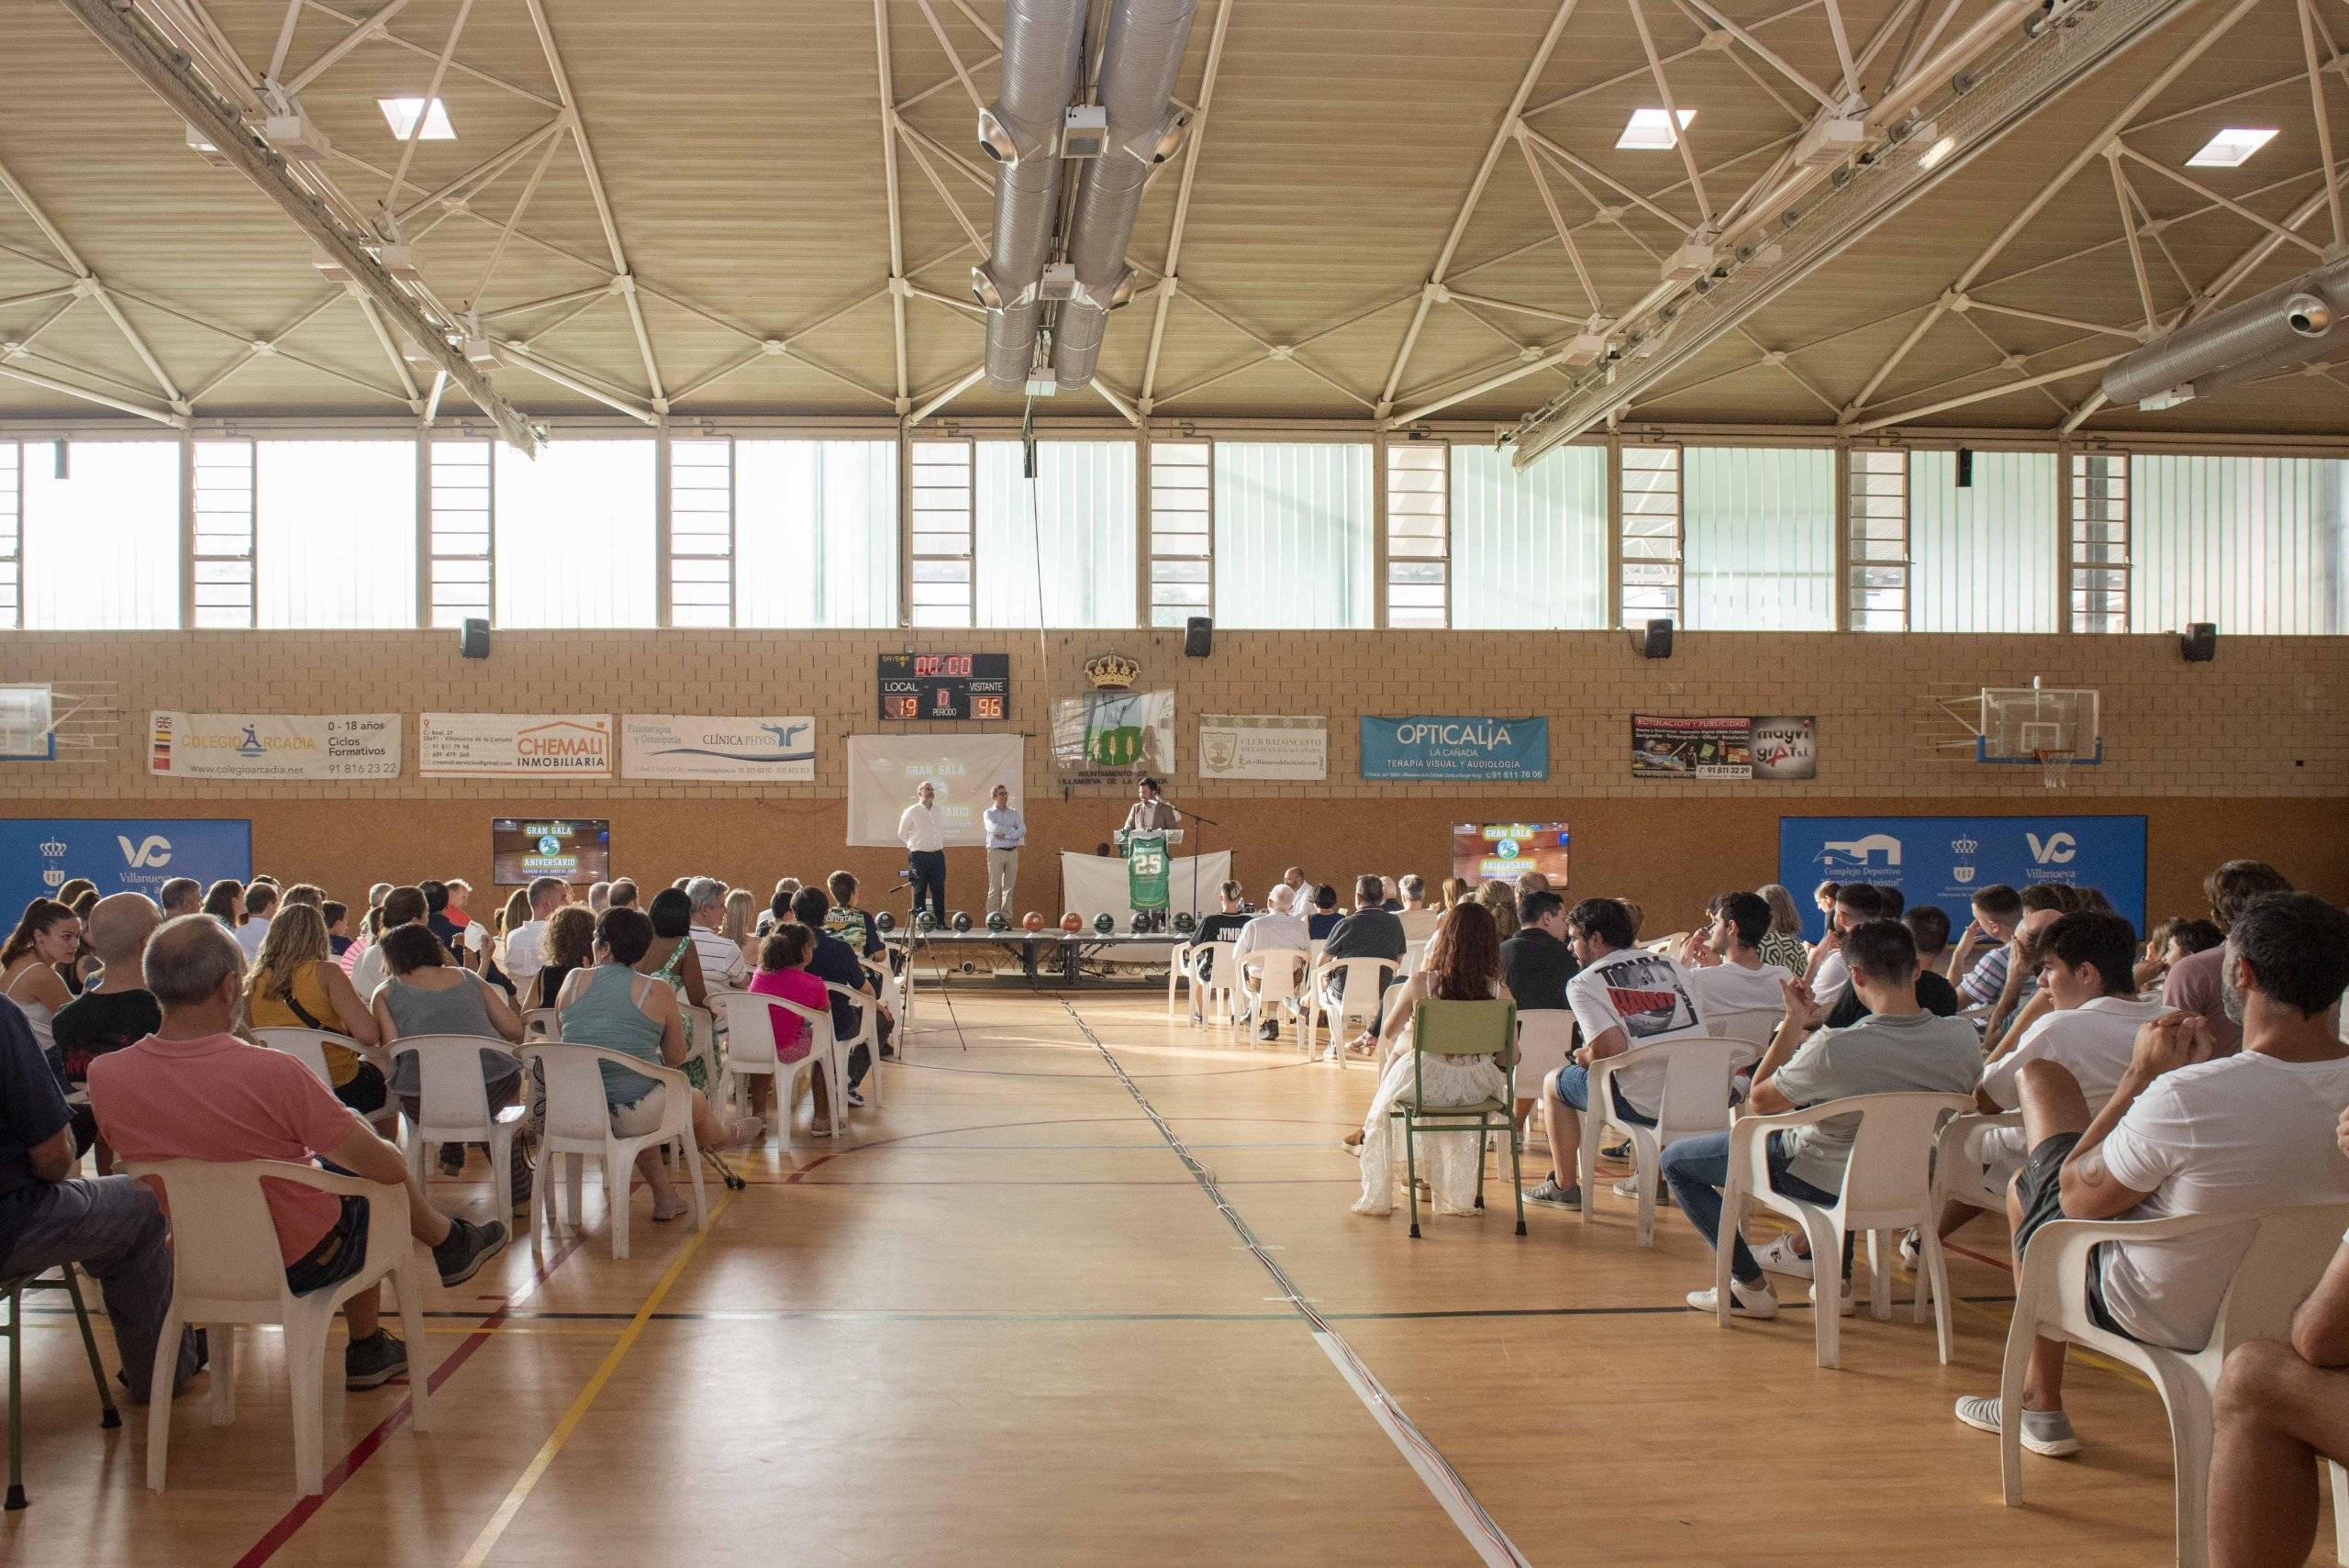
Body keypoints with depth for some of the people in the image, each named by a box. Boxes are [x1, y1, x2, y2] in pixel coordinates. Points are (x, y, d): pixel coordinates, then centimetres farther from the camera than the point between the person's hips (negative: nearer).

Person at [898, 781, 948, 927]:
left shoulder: (939, 811, 12)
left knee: (939, 890, 3)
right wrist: (913, 846, 9)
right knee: (919, 891, 0)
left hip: (937, 855, 4)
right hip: (919, 856, -4)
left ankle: (940, 921, 6)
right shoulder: (912, 811, -2)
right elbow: (902, 833, 7)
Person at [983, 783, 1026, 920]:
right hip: (996, 852, -3)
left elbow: (1023, 830, 0)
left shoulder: (1014, 812, 13)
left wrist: (1005, 835, -10)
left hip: (1012, 852, 3)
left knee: (1009, 887, 3)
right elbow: (993, 828, -15)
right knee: (995, 887, -6)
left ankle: (1006, 918, 5)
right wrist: (1013, 830, -7)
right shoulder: (988, 813, 5)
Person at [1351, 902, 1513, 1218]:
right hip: (1477, 1086, 2)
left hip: (1427, 1082, -2)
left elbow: (1387, 1034, -1)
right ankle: (1455, 1196, 46)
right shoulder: (1500, 992, -10)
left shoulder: (1421, 983, -14)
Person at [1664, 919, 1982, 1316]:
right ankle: (1805, 1248, 43)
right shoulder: (1964, 1038, -18)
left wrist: (1793, 1022, -11)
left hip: (1822, 1180, -6)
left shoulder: (1833, 1049, -33)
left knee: (1675, 1159, 10)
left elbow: (1759, 1103, -16)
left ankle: (1751, 1286, 10)